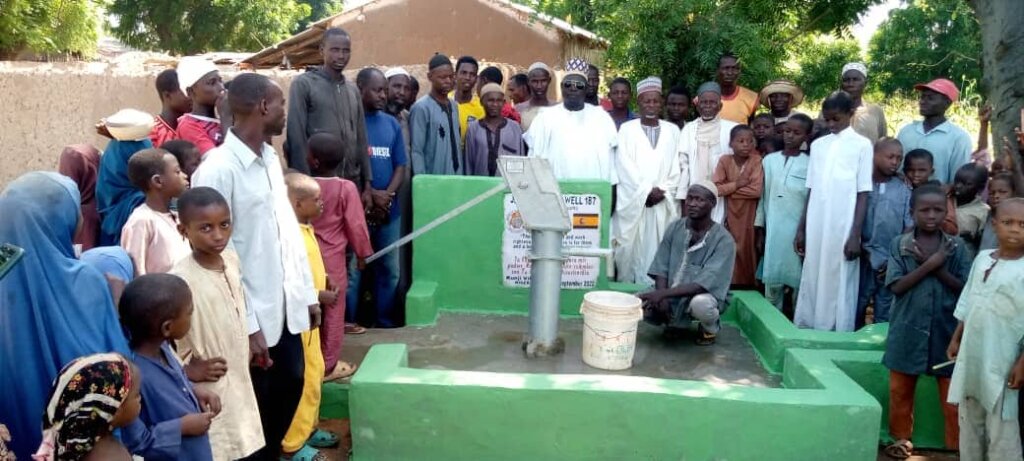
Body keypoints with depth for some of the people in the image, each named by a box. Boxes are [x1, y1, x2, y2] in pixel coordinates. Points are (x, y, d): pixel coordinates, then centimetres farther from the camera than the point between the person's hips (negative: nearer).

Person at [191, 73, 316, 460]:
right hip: (252, 314, -8)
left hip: (286, 305, 8)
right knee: (256, 403, 7)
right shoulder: (218, 168, -18)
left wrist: (306, 290, 10)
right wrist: (246, 325, -18)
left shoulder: (270, 158, 8)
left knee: (290, 385, 18)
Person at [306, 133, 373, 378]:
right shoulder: (346, 188, -15)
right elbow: (356, 225, -11)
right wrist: (362, 253, 3)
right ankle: (329, 365, 14)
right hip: (333, 258, -3)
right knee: (333, 310, 8)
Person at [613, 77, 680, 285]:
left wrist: (662, 192, -7)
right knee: (631, 250, -2)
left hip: (663, 205, 2)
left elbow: (676, 166, 7)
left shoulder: (672, 131, 11)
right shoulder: (627, 129, 4)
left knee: (658, 251, -1)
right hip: (633, 202, -2)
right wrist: (646, 191, -11)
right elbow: (624, 166, -4)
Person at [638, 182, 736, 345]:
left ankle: (710, 328, -1)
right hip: (672, 295, 5)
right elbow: (661, 268, -5)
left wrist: (663, 294, -35)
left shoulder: (723, 240, -20)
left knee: (700, 303, -39)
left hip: (705, 296, -5)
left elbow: (704, 284, -28)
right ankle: (674, 322, 13)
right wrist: (661, 298, -23)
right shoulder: (675, 227, -4)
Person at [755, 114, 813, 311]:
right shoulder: (769, 160, 7)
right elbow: (763, 196, 9)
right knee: (772, 282, 6)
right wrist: (759, 231, 8)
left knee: (799, 283, 2)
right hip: (772, 232, 2)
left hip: (798, 233, -2)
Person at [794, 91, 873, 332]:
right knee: (812, 282, 7)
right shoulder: (818, 145, 11)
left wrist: (855, 235, -10)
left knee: (839, 285, -1)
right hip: (816, 229, 4)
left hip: (843, 230, -4)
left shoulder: (862, 145, -2)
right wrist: (801, 229, 9)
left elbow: (863, 194, -4)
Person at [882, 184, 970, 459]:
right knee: (900, 391, 13)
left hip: (946, 331, 0)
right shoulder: (899, 244, -3)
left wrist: (937, 268, -17)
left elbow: (966, 288, -5)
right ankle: (901, 439, 30)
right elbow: (897, 286, -11)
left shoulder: (957, 247, 0)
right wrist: (930, 264, -18)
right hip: (908, 331, 0)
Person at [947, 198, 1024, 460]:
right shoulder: (982, 258, 6)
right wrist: (956, 339, 15)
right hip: (971, 357, 6)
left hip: (1003, 364, -6)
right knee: (969, 424, 18)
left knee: (1001, 432, -1)